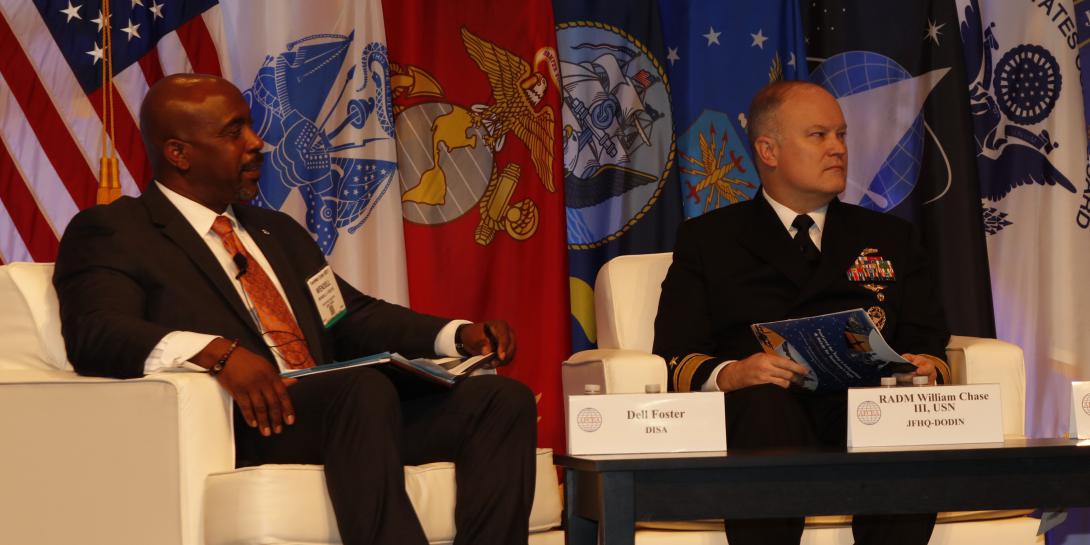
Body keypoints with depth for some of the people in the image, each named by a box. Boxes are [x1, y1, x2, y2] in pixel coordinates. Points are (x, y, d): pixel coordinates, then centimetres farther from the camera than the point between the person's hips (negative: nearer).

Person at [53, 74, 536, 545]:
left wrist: (460, 334, 8)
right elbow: (94, 333, -11)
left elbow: (352, 317, 28)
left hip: (332, 414, 8)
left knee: (502, 399, -15)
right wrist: (217, 352, -28)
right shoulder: (108, 233, 6)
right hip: (240, 423, -8)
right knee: (366, 388, -36)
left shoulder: (278, 232, 31)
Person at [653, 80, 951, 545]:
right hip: (754, 414, -1)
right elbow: (675, 355, 8)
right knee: (766, 403, -38)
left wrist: (924, 368, -7)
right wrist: (730, 374, -16)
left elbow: (928, 343, 19)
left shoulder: (890, 238, 29)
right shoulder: (708, 239, 20)